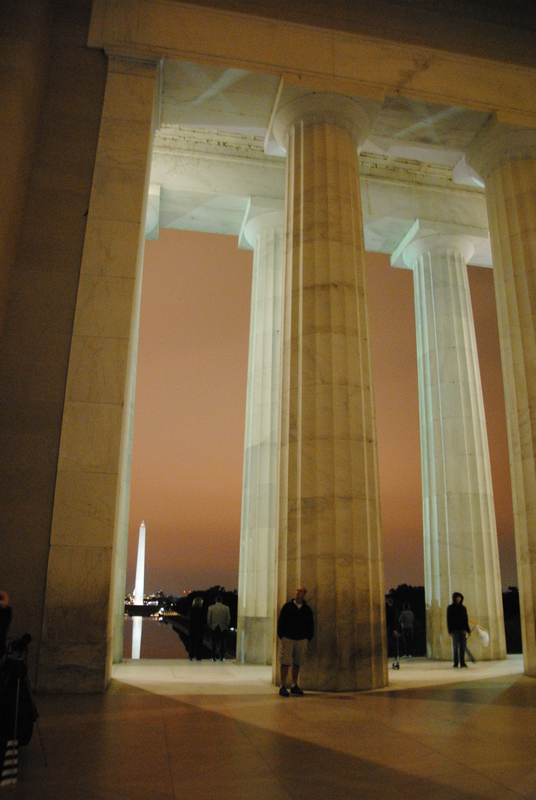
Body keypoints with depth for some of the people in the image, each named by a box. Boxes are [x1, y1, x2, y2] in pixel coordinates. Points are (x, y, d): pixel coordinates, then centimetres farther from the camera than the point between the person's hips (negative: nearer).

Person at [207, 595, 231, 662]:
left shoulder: (211, 608, -4)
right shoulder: (226, 608, -2)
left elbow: (208, 618, 0)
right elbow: (228, 619, 2)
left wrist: (209, 625, 13)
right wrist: (226, 626, 13)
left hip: (213, 627, 0)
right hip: (223, 628, 0)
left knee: (213, 643, 7)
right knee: (222, 643, 7)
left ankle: (213, 657, 7)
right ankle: (222, 657, 7)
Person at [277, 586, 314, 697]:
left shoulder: (307, 610, 8)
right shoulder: (287, 606, 1)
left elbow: (310, 625, 14)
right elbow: (280, 622, 2)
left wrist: (308, 639, 6)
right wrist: (282, 637, -3)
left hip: (301, 640, 3)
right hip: (288, 639, -3)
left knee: (297, 663, 8)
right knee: (285, 663, -6)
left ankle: (294, 686, 19)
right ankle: (282, 687, -1)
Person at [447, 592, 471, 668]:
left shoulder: (463, 608, 12)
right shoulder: (450, 608, 0)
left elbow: (466, 620, 14)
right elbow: (449, 620, -3)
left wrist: (468, 630, 8)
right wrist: (450, 631, -10)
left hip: (462, 629, 4)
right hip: (455, 629, -3)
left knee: (462, 646, 0)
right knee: (455, 646, -6)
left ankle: (462, 662, 4)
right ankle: (455, 663, 0)